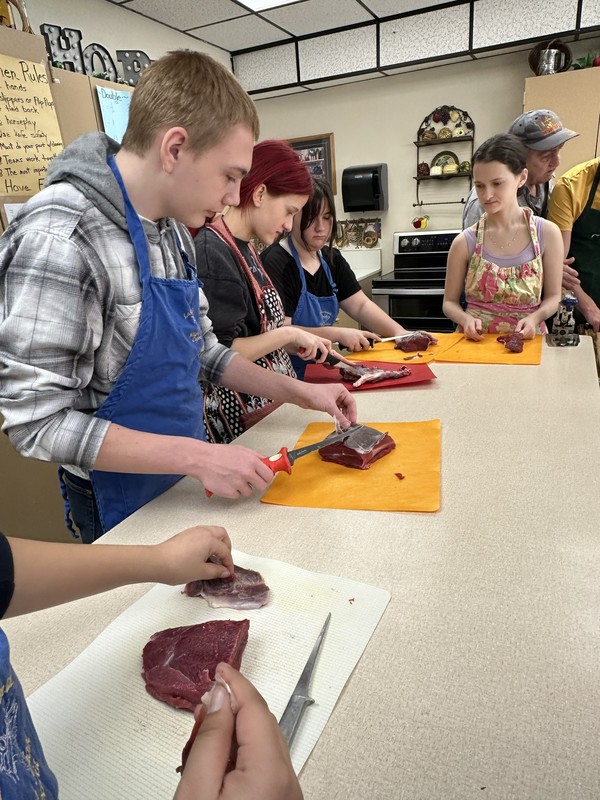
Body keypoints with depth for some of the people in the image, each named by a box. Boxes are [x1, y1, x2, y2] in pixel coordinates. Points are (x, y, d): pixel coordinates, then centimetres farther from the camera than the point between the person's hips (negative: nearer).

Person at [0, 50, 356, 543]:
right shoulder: (61, 238, -27)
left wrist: (300, 392, 1)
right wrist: (197, 456, -28)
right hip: (122, 509, -7)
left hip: (185, 483, 8)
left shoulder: (174, 230, -1)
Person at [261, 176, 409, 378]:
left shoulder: (332, 259, 11)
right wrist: (337, 334, -21)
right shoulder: (276, 263, -15)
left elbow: (361, 306, 9)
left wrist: (399, 332, -6)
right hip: (287, 375, -8)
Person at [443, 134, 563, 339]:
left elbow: (553, 296, 5)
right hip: (476, 341, 0)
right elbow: (450, 302, 4)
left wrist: (533, 318, -14)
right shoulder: (465, 242, -4)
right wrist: (465, 319, -16)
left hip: (525, 340, 1)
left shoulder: (547, 233, -1)